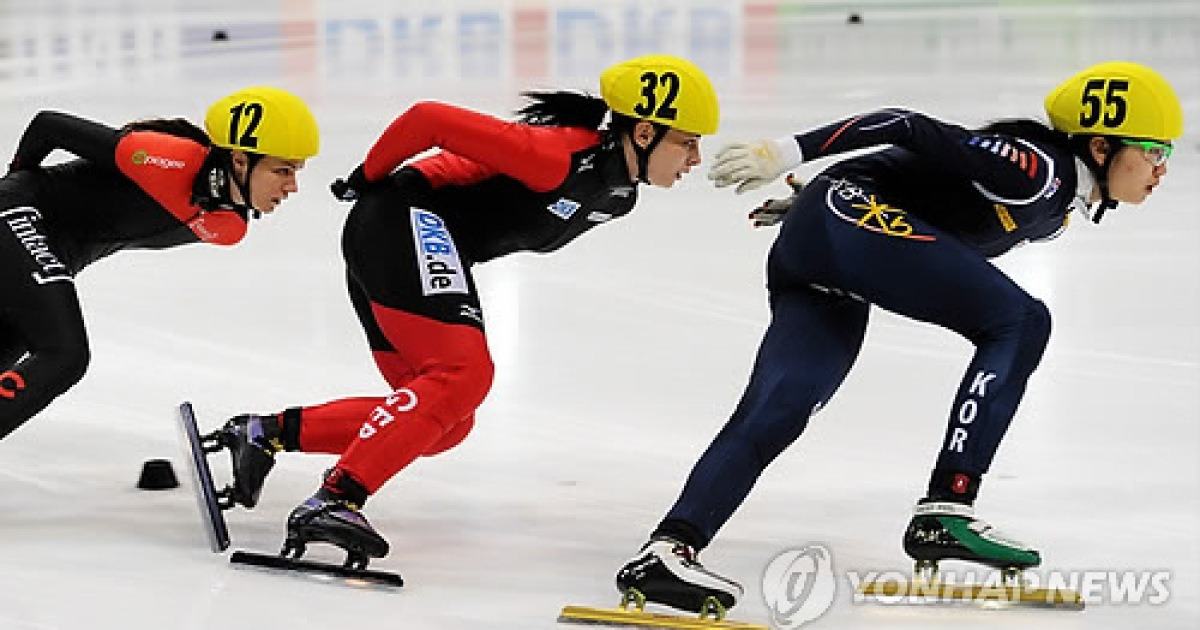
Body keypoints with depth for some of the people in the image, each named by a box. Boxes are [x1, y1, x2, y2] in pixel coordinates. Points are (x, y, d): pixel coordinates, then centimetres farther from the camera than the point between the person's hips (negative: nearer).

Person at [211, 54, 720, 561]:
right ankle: (333, 501, -31)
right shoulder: (563, 156, -23)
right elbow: (430, 118, -21)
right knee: (463, 373, -25)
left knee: (445, 421, 5)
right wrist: (369, 179, -4)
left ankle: (268, 432, 6)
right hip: (403, 221, -10)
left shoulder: (620, 194, 7)